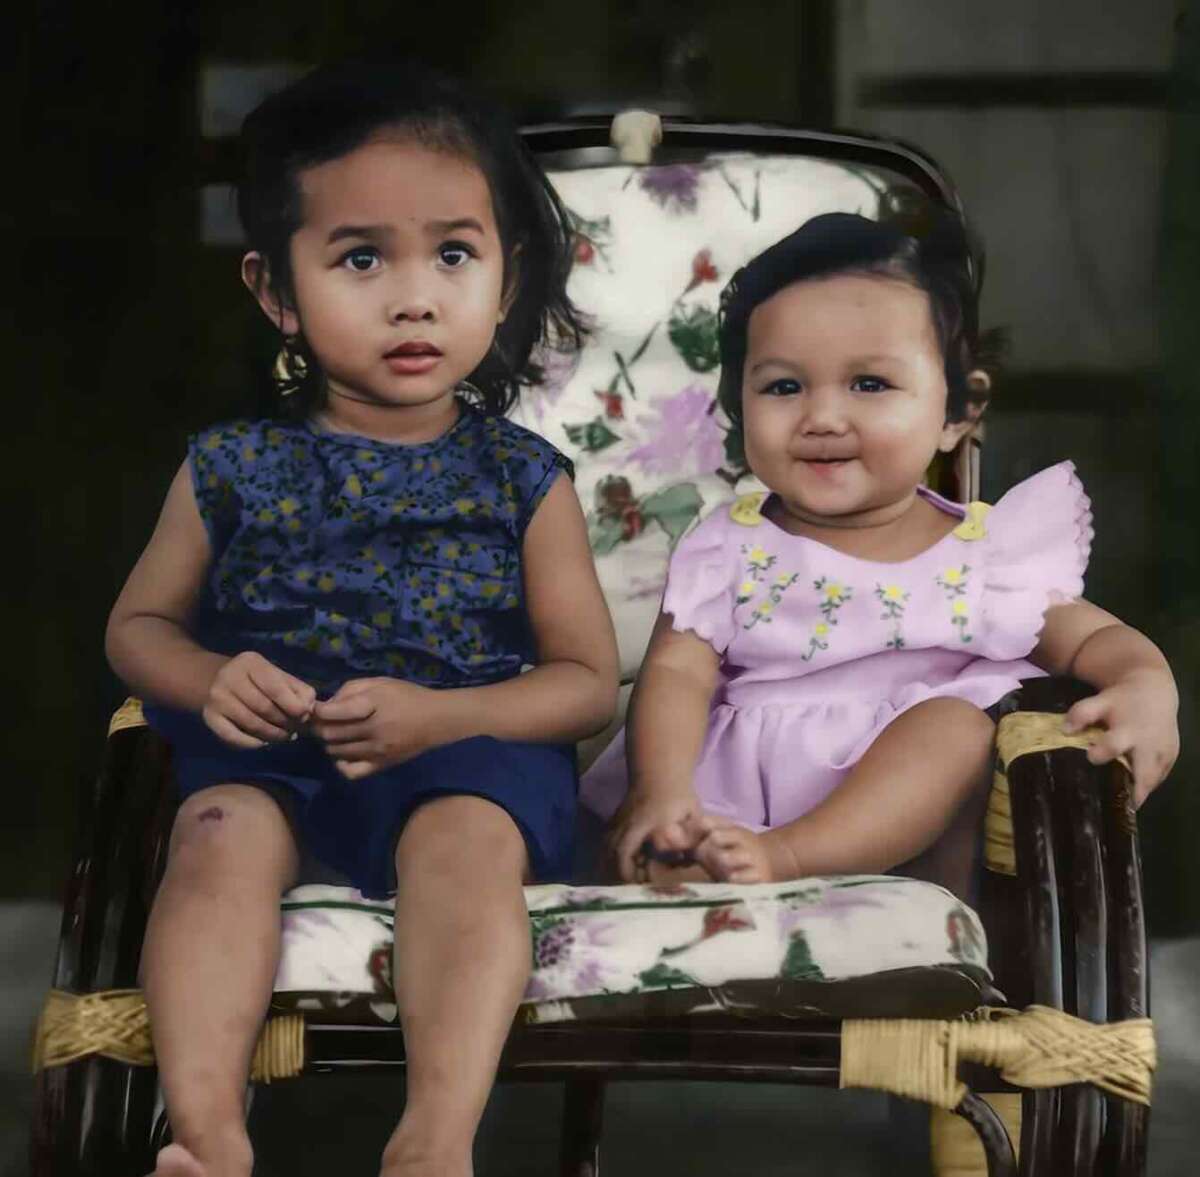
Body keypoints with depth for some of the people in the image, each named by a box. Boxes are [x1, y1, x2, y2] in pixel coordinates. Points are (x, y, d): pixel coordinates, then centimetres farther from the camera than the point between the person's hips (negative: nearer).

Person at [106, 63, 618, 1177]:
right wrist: (209, 681, -9)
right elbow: (138, 622, 16)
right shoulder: (233, 468, 6)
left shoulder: (523, 479, 3)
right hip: (264, 742, 2)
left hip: (466, 746, -1)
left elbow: (588, 678, 2)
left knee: (468, 840, -32)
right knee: (222, 834, -29)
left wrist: (437, 716, -16)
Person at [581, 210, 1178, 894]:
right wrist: (661, 791, -23)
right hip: (742, 794, 0)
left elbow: (1092, 638, 12)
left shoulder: (987, 550, 7)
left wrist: (1146, 688, -14)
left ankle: (786, 853, -38)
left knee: (959, 721, -29)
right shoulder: (731, 552, 6)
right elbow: (676, 672, -3)